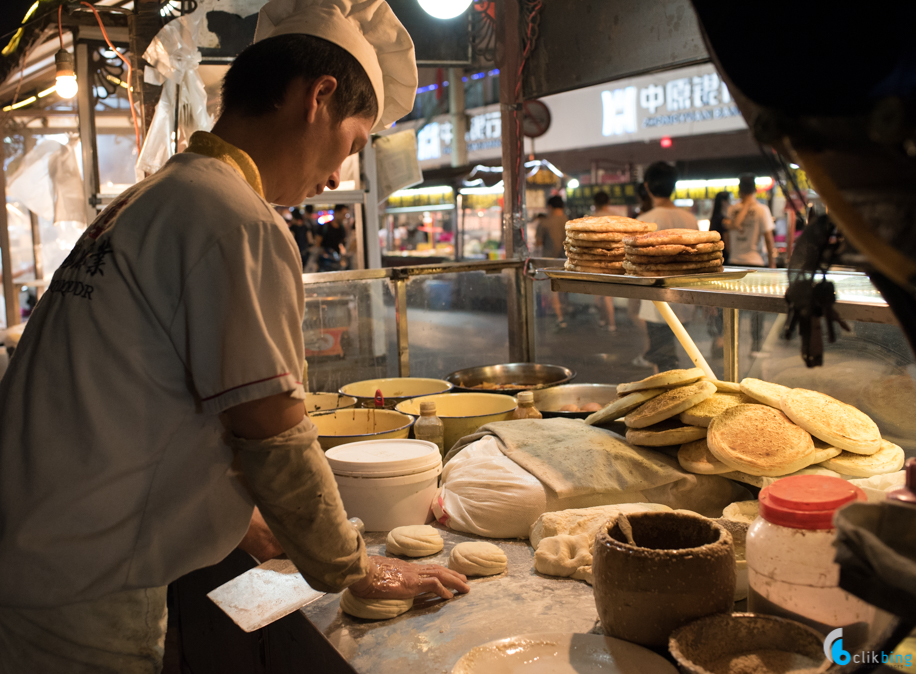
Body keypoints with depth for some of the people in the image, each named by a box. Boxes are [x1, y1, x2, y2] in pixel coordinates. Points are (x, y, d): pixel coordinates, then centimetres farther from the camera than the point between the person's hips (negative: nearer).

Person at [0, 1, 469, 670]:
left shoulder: (145, 201, 12)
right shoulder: (242, 221, -18)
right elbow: (273, 437, -17)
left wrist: (236, 517, 22)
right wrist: (355, 570, -2)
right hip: (81, 614, -9)